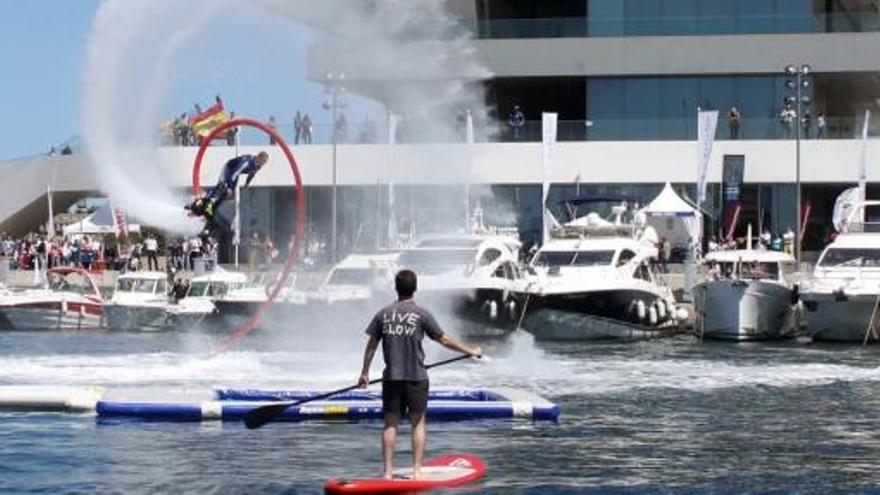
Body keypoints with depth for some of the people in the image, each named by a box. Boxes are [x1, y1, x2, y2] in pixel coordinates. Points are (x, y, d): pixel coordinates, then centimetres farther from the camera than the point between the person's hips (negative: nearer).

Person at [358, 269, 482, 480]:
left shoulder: (383, 314, 3)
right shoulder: (421, 314, -6)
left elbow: (371, 345, 8)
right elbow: (445, 340, -3)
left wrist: (365, 373, 19)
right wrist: (471, 351, 10)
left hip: (391, 378, 3)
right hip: (416, 377, -3)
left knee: (390, 423, 6)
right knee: (418, 422, 5)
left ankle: (388, 471, 3)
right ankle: (416, 470, 1)